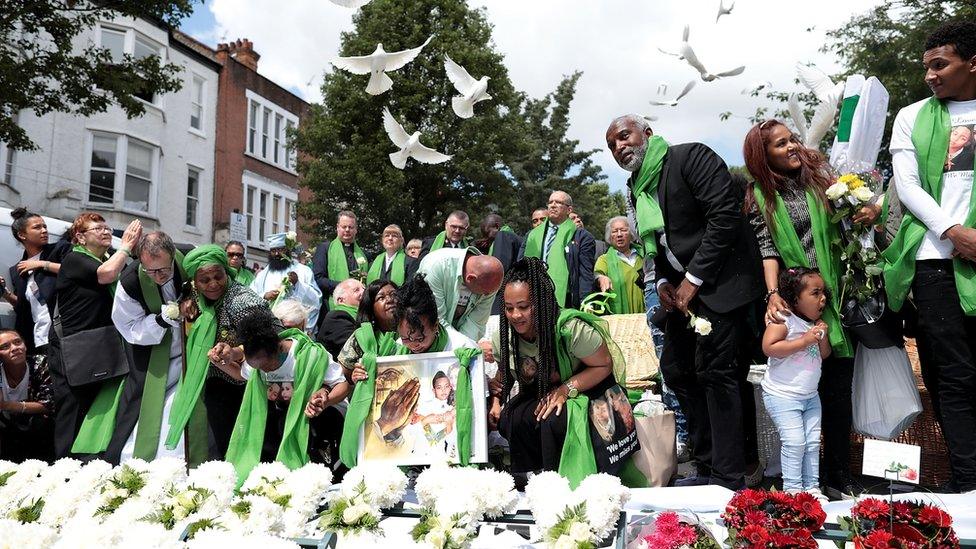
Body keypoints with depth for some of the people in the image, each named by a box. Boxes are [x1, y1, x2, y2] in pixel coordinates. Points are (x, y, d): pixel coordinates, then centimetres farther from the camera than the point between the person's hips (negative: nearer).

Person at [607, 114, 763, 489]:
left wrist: (694, 279, -17)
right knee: (676, 371, 8)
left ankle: (728, 479, -2)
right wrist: (662, 282, 0)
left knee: (715, 372, -11)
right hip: (682, 289, 9)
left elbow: (725, 214, -18)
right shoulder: (636, 188, 15)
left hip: (719, 280, -9)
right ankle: (708, 468, 18)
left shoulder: (691, 157, -9)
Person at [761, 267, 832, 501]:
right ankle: (792, 488, 4)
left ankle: (812, 487, 20)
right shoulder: (783, 319, -15)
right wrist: (804, 341, -24)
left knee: (813, 441, 9)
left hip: (810, 395, 8)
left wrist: (823, 337, -5)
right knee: (795, 441, -10)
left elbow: (824, 355, 15)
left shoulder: (816, 323, 9)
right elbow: (769, 348, -25)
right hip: (782, 395, -8)